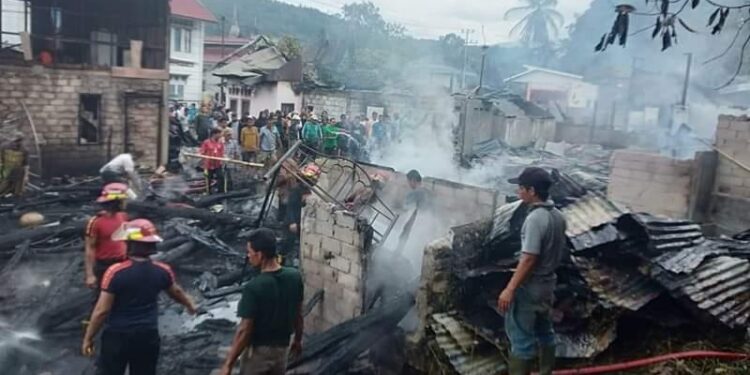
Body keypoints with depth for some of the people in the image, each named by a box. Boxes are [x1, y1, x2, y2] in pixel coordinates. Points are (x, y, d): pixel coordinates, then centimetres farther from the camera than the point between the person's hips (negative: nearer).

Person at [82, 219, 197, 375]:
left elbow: (101, 311, -16)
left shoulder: (116, 272, -19)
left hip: (117, 335, -3)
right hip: (147, 336, 3)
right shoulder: (162, 271, -7)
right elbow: (176, 292, 13)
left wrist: (88, 338, -3)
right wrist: (189, 305, 34)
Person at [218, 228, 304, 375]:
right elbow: (298, 314, 3)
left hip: (258, 351, -5)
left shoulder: (254, 287, -26)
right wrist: (298, 339, 19)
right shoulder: (295, 277, -9)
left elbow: (244, 331, -22)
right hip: (282, 348, 5)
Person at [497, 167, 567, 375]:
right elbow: (560, 251, 15)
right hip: (547, 283, 9)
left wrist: (509, 289, -23)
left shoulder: (535, 218, -24)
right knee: (545, 332, 19)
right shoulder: (558, 215, 4)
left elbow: (529, 259, -26)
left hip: (530, 286, -9)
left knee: (521, 337, -1)